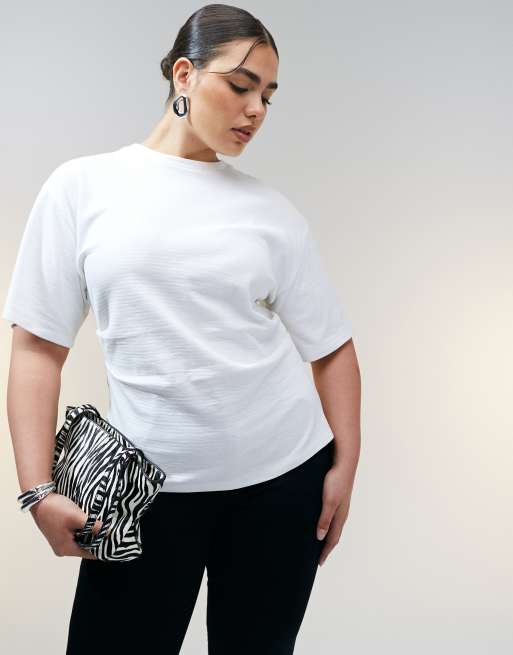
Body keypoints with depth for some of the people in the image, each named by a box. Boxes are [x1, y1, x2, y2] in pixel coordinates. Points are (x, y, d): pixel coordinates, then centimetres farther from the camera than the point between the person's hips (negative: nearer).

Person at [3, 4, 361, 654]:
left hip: (284, 477, 2)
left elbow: (332, 347, 7)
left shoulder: (271, 210, 5)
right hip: (147, 485, -1)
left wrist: (344, 467, -1)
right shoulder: (83, 186, 0)